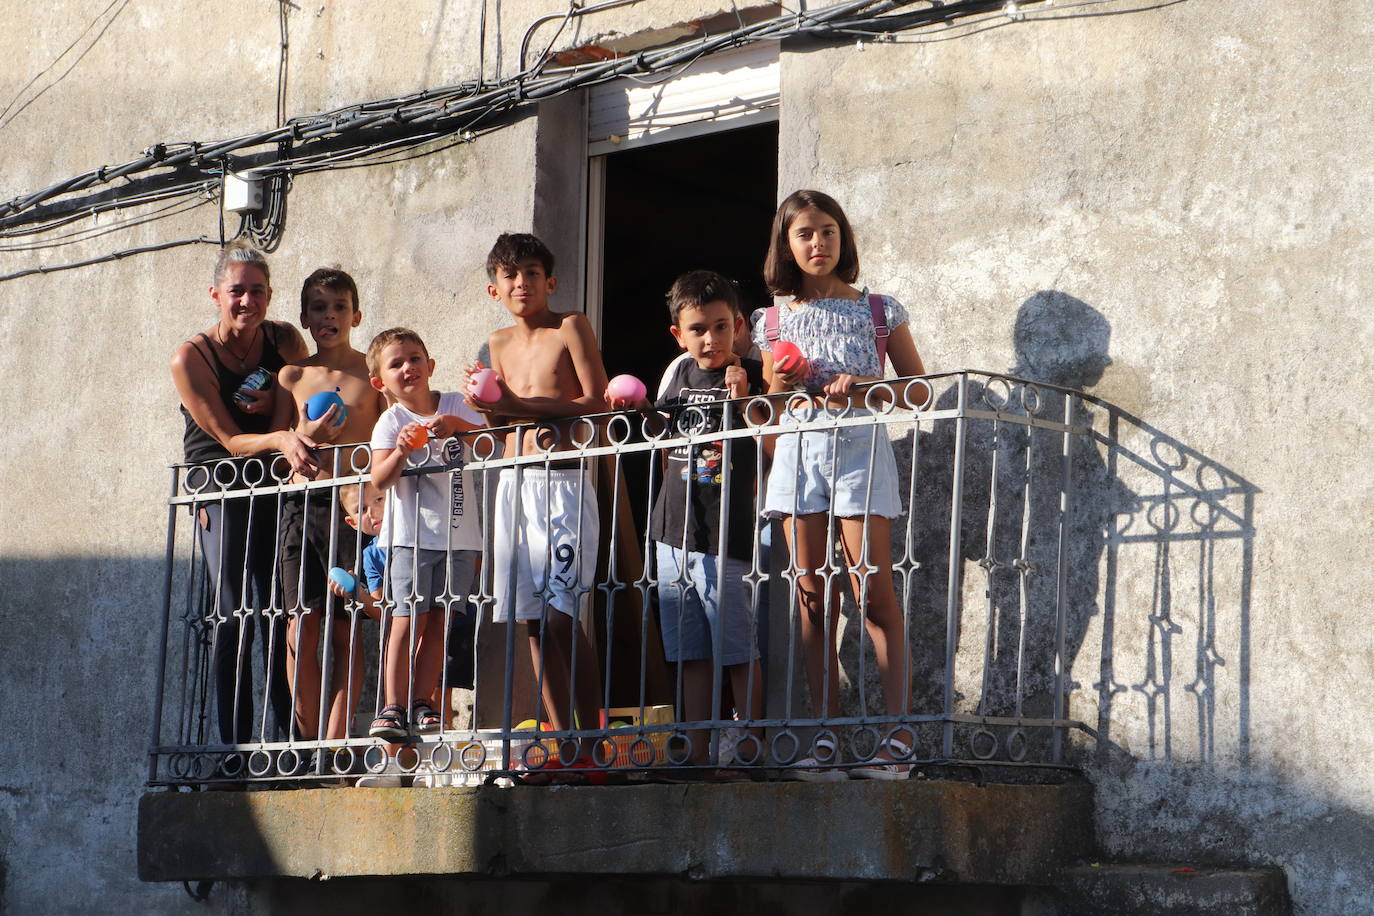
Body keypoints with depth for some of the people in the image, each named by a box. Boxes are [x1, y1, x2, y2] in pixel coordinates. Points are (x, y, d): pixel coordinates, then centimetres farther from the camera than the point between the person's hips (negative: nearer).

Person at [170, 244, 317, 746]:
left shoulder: (286, 340, 0)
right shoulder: (191, 359, -10)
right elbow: (230, 440, -12)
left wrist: (274, 406, -12)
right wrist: (281, 439, -31)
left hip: (279, 485, 3)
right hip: (222, 490, -3)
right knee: (233, 612, -11)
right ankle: (235, 741, -8)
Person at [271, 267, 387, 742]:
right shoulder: (292, 375, 11)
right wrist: (307, 435, -8)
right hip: (302, 503, 2)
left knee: (347, 630, -4)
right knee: (300, 629, -4)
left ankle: (335, 743, 0)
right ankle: (310, 742, 3)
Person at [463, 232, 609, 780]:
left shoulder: (570, 328, -1)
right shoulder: (499, 344, 17)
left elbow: (596, 404, -10)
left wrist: (519, 405, -14)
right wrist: (489, 407, -1)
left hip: (562, 481, -6)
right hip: (514, 482, 6)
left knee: (560, 615, -14)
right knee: (533, 620, 3)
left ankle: (593, 747, -10)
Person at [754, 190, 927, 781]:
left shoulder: (877, 311, 7)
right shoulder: (775, 322, 13)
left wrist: (864, 386, -10)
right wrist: (780, 387, -1)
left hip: (859, 448, -3)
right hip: (798, 451, 3)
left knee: (874, 593, -11)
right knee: (813, 599, 0)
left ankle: (896, 740, -13)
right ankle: (824, 741, 2)